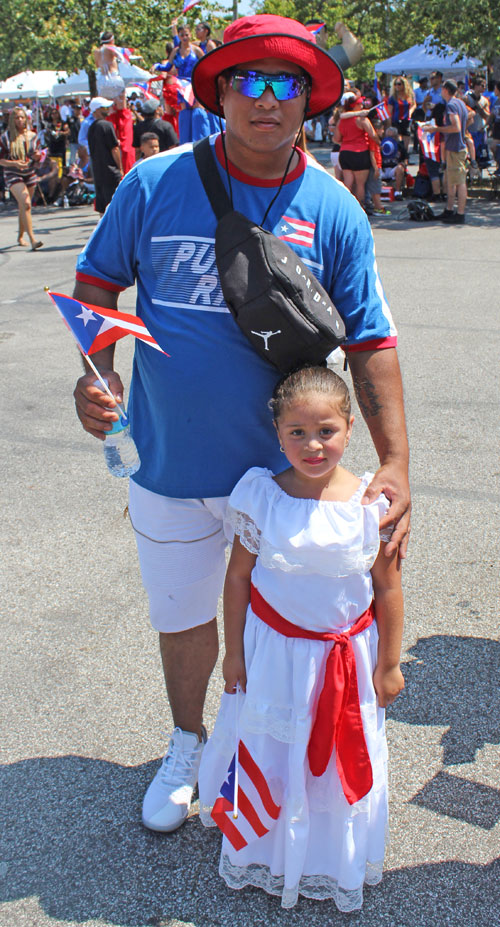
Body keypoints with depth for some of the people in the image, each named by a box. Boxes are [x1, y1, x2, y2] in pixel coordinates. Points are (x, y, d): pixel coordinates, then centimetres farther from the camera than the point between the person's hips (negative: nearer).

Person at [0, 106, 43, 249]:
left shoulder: (32, 136, 6)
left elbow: (36, 155, 16)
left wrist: (37, 156, -8)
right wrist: (15, 163, -21)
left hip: (30, 174, 5)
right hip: (13, 175, -5)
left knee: (23, 207, 12)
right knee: (26, 204, -21)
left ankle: (20, 236, 32)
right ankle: (32, 239, -25)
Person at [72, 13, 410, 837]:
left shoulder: (333, 211, -8)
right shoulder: (154, 185, -8)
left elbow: (371, 342, -7)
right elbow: (99, 278, 4)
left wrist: (396, 464, -15)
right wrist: (95, 370, -14)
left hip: (282, 466, 0)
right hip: (169, 461, 1)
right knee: (181, 617, 19)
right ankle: (187, 741, 48)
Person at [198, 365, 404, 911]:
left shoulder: (371, 503, -15)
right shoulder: (259, 497, -15)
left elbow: (388, 588, -6)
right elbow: (238, 578, -4)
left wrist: (388, 664, 0)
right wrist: (234, 653, 0)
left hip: (349, 654, 0)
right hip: (274, 647, 0)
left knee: (344, 760, 17)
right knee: (269, 755, 16)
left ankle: (338, 862, 45)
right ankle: (267, 852, 44)